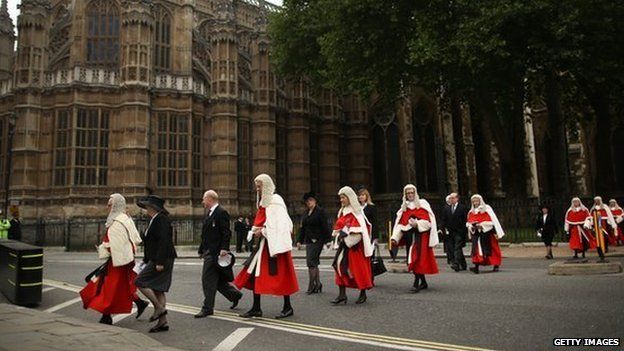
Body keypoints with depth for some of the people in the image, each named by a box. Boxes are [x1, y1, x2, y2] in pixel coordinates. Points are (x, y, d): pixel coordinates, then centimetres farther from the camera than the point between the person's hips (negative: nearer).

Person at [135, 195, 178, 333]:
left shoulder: (162, 220, -15)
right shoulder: (153, 220, 16)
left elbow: (164, 242, -22)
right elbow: (150, 243, 21)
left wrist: (160, 262, -24)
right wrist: (146, 260, 21)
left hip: (161, 260, -10)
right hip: (155, 260, 10)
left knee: (140, 282, -7)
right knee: (158, 290, 9)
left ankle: (159, 307, -1)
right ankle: (163, 322, 12)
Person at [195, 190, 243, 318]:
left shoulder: (222, 212, -12)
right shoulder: (209, 213, 18)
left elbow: (226, 233, -19)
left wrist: (224, 248, -26)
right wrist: (201, 250, 20)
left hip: (215, 252, -10)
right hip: (209, 252, 10)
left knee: (208, 279, -7)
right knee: (217, 279, 14)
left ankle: (207, 308, 1)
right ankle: (235, 294, 30)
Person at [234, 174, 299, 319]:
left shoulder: (275, 201, -11)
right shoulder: (263, 201, 17)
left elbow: (278, 224, -18)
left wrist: (262, 231, -16)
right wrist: (256, 230, 5)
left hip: (275, 243, -9)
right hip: (264, 243, 9)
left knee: (280, 275, -1)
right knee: (255, 273, 6)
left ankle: (287, 307, 11)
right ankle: (256, 308, 13)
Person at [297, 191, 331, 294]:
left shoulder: (321, 211, -6)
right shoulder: (306, 213, 16)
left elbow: (325, 227, -11)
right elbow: (303, 228, 19)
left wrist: (327, 240, -15)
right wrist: (300, 241, 16)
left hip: (317, 241, -8)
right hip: (309, 241, 8)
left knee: (311, 262, -10)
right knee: (314, 263, 11)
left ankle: (312, 286, -4)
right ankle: (317, 284, 20)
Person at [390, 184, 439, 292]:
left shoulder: (422, 204, 0)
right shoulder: (404, 208, 12)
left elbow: (428, 221, -7)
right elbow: (400, 224, 6)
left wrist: (417, 224, -24)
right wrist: (395, 237, -4)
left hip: (421, 235, -5)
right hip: (411, 236, 5)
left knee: (419, 258, -12)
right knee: (413, 259, 8)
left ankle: (416, 284, -12)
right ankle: (423, 282, 22)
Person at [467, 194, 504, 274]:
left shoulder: (487, 208, -2)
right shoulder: (471, 212, 11)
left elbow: (493, 220, -6)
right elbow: (468, 223, 16)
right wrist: (471, 226, -5)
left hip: (487, 232, -3)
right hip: (476, 233, 3)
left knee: (492, 249, 5)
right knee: (476, 249, -10)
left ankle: (496, 266, 20)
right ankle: (476, 267, -16)